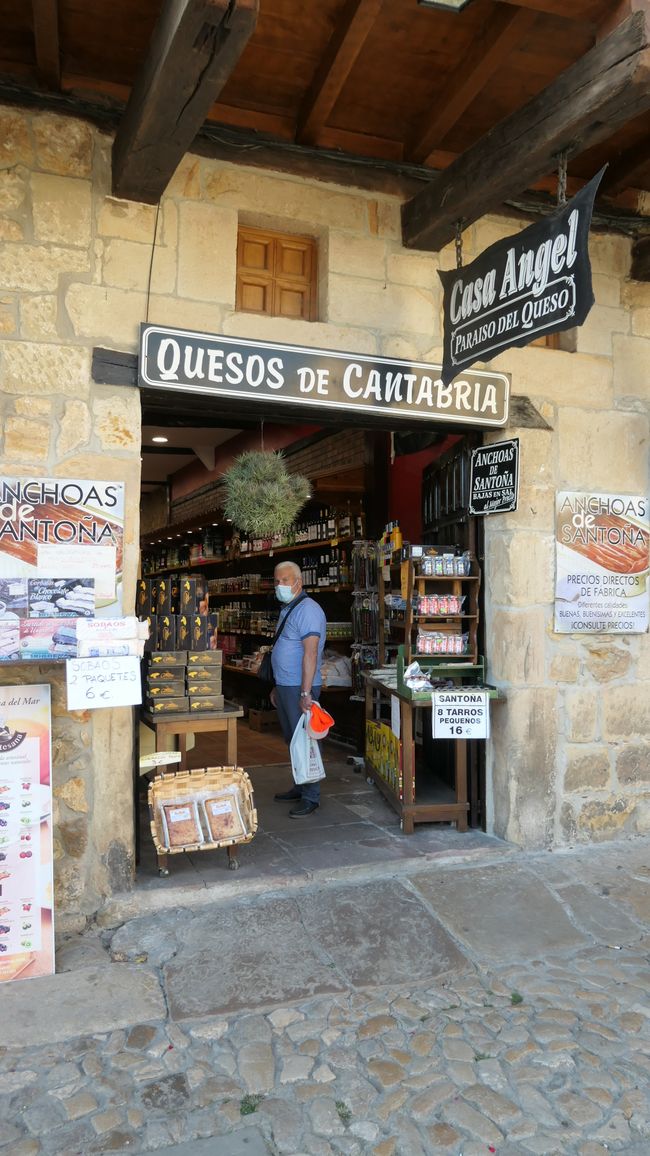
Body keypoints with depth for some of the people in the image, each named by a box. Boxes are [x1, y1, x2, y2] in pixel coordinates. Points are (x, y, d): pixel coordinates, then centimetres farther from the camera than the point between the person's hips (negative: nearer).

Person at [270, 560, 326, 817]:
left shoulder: (307, 610, -16)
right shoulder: (286, 610, 15)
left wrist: (305, 692, -27)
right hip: (285, 686, 10)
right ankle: (300, 787, 30)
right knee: (292, 740, 17)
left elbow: (310, 653, -23)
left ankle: (310, 797, 6)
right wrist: (277, 687, 22)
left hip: (299, 688, -10)